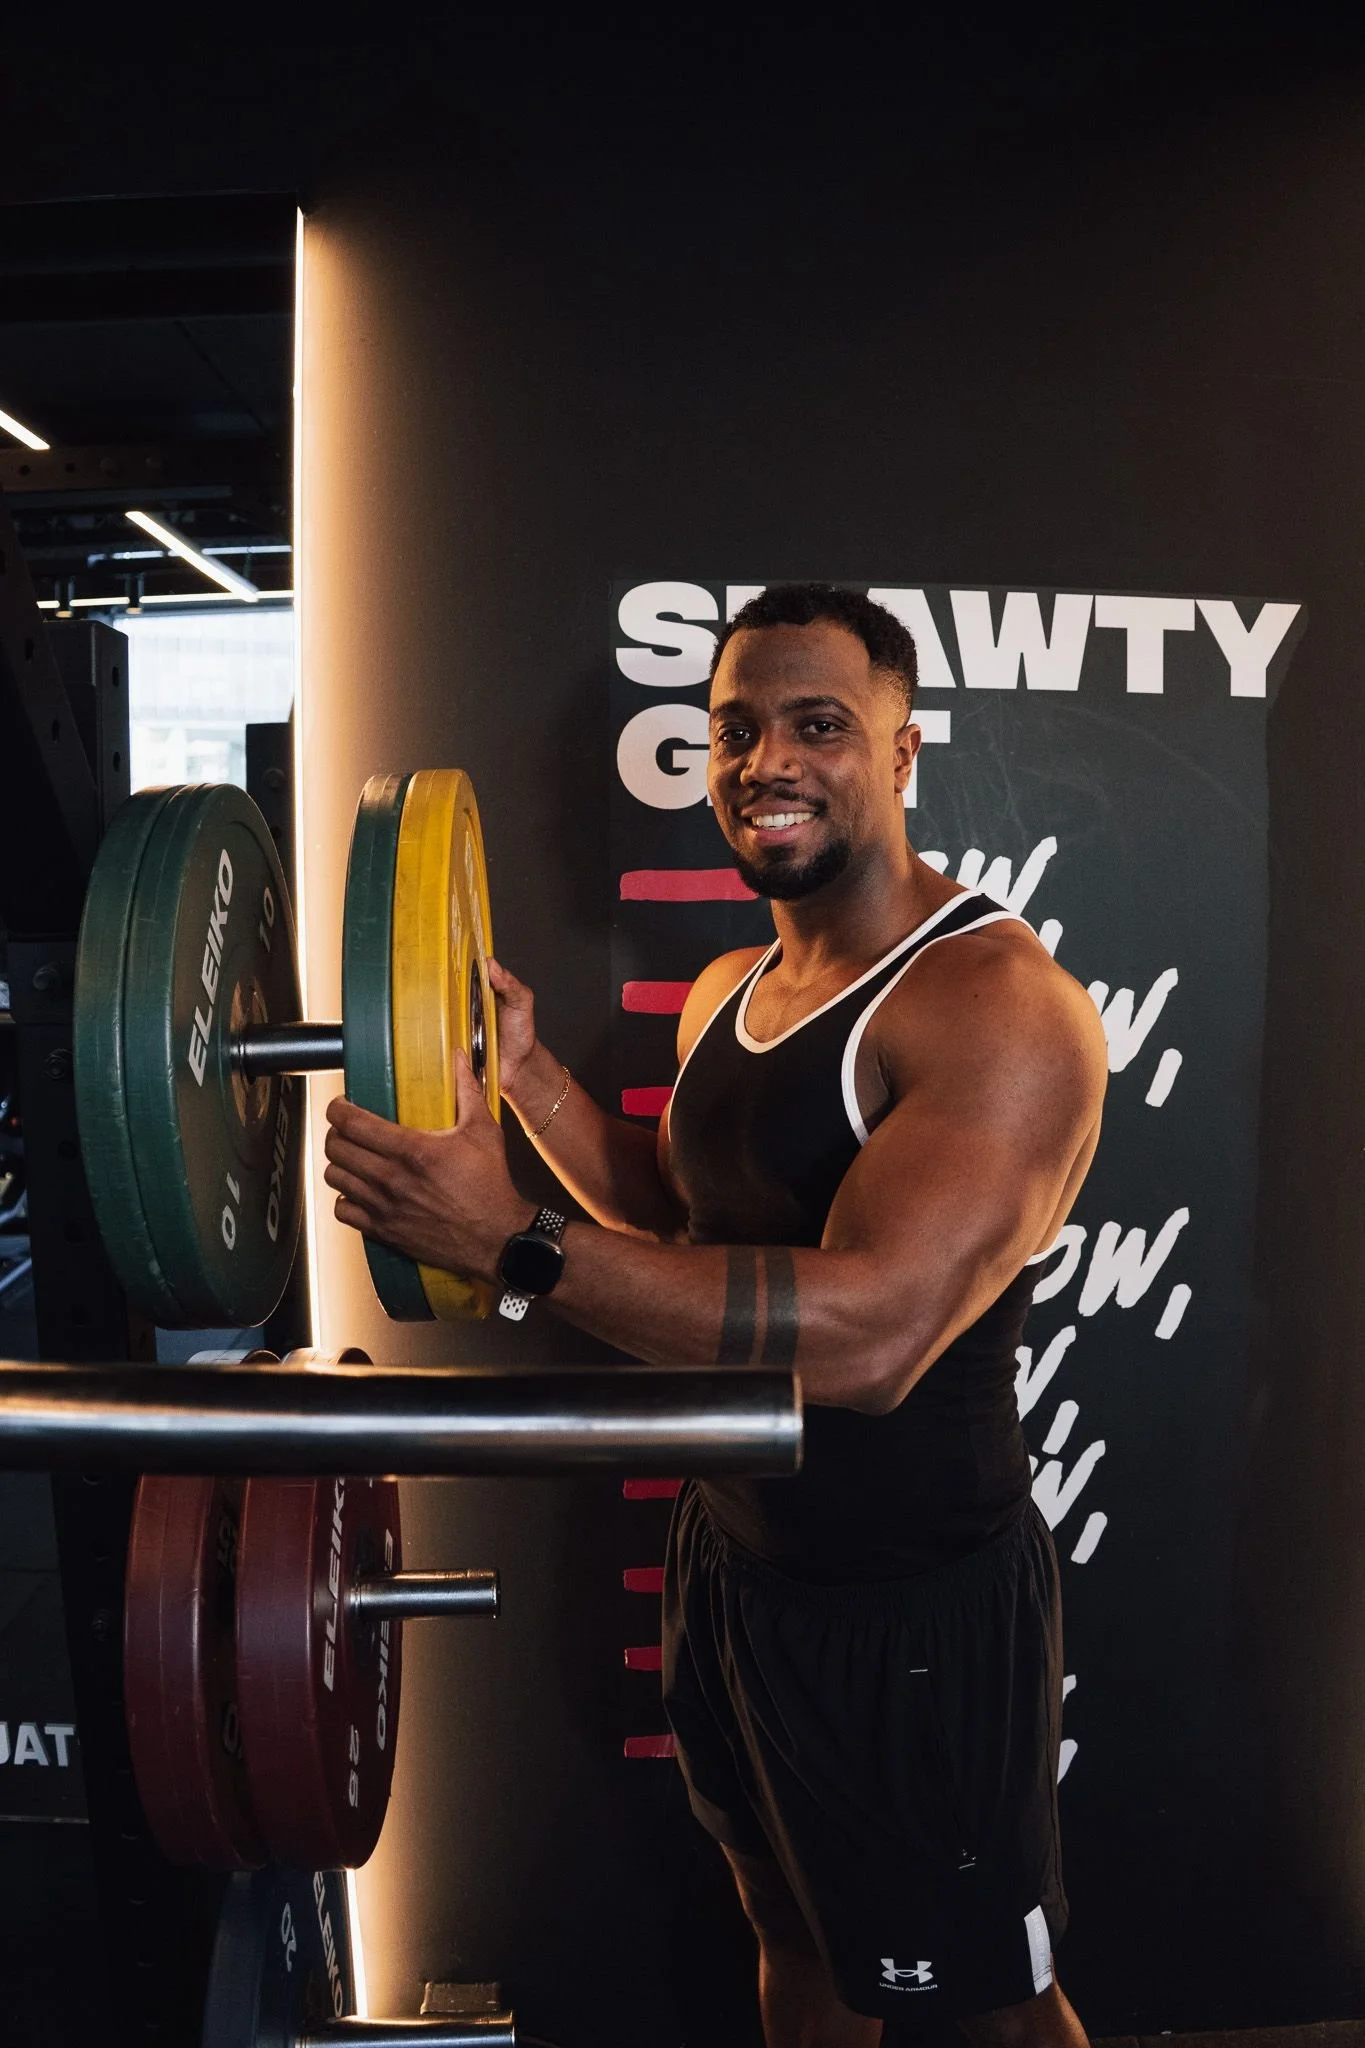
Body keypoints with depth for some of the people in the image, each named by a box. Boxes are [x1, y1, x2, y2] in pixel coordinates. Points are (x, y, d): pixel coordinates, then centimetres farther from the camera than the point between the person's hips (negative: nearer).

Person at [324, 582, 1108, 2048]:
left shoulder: (1000, 1006, -23)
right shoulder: (729, 991, 5)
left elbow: (870, 1331, -34)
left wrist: (514, 1246, -38)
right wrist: (524, 1069, 5)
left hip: (919, 1609, -7)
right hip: (735, 1566, 8)